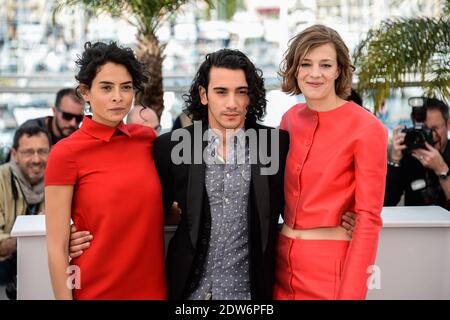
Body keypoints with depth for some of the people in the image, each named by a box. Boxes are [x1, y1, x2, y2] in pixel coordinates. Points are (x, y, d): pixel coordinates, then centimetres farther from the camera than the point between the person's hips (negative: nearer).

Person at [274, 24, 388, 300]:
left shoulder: (366, 128, -12)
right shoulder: (291, 118, 5)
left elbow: (369, 217, -13)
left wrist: (352, 292, -16)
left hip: (333, 263, -5)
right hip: (283, 258, 6)